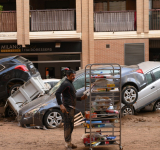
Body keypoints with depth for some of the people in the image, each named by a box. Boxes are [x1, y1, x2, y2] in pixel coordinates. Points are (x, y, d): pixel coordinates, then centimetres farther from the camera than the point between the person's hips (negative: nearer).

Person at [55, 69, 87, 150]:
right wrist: (61, 104, -28)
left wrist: (80, 98, 18)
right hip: (67, 108, -10)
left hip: (71, 107, 10)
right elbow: (57, 93, -22)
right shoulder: (65, 83, -10)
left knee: (71, 126, 15)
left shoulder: (70, 84, 21)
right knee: (68, 125, -10)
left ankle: (69, 143, 23)